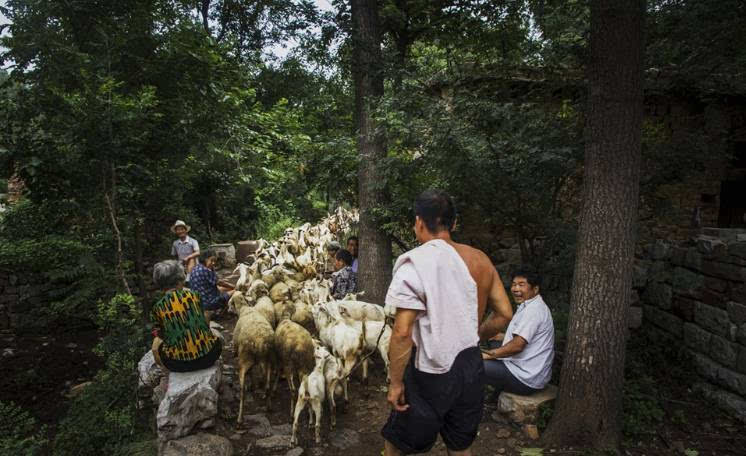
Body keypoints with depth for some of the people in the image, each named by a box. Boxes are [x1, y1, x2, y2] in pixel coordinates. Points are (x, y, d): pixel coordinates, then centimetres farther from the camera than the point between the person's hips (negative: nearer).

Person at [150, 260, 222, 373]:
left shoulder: (157, 308, -4)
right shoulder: (193, 295, -2)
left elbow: (159, 334, 11)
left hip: (178, 364, 0)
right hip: (208, 356, 0)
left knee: (156, 345, 26)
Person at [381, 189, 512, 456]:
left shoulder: (414, 263, -18)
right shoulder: (481, 260, 0)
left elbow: (402, 332, -22)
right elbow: (504, 314, 7)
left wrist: (396, 382, -12)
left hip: (430, 374, -6)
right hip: (471, 368, 6)